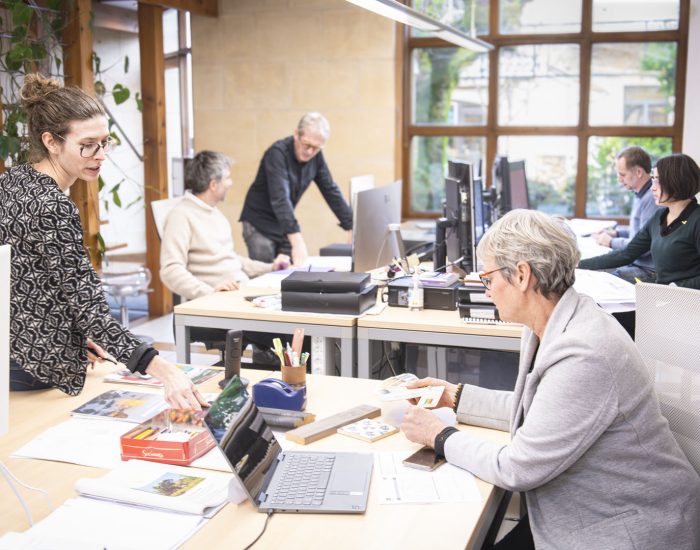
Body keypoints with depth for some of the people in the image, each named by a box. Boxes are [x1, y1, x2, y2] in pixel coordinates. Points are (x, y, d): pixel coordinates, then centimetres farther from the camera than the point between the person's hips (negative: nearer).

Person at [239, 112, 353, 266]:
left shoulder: (316, 156, -5)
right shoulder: (278, 153, -24)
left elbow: (331, 190, 3)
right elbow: (280, 198, -36)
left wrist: (352, 227, -2)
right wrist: (297, 239, -46)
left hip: (285, 225, 6)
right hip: (260, 224, -6)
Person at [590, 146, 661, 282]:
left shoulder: (652, 199, -21)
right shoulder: (640, 195, 14)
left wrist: (611, 242, -11)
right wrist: (616, 233, 13)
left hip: (647, 271, -10)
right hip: (634, 263, 10)